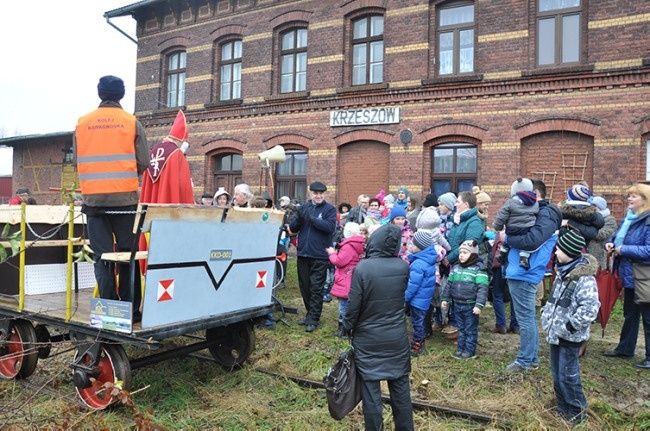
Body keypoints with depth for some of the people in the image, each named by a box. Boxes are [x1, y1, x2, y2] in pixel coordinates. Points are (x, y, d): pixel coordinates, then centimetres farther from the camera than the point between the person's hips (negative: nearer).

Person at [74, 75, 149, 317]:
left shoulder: (82, 124, 5)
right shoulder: (132, 123, -2)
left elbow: (77, 160, 8)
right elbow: (143, 163, -4)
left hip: (94, 199, 2)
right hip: (126, 198, -2)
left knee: (102, 256, 7)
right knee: (128, 254, 7)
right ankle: (130, 310, 9)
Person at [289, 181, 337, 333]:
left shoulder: (330, 209, -2)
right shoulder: (304, 207, 9)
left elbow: (330, 227, -18)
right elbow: (292, 228, 5)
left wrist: (313, 218, -23)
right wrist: (298, 218, -15)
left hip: (320, 255, -5)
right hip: (303, 253, 5)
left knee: (316, 288, -2)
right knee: (304, 286, 14)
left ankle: (313, 319, 4)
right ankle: (311, 313, 28)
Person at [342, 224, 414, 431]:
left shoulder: (362, 268, -19)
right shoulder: (403, 267, -8)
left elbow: (353, 304, -13)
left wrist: (347, 328, 1)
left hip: (368, 338, -3)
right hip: (397, 337, 3)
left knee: (370, 387, 10)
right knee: (400, 385, 17)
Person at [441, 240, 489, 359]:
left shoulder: (478, 269, -12)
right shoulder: (455, 268, 8)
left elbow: (482, 289, -17)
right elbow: (449, 284, 15)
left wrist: (479, 305, -22)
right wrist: (445, 298, 13)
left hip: (471, 305, -6)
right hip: (457, 304, 6)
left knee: (471, 330, 6)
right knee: (461, 328, 17)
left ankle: (470, 351, 17)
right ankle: (461, 348, 28)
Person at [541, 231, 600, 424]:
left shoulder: (584, 278, -21)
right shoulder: (563, 272, 8)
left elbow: (590, 308, -26)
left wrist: (571, 325, -21)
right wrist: (546, 315, 12)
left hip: (569, 337, -9)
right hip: (556, 333, 9)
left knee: (568, 375, 0)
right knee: (557, 374, 17)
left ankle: (577, 411, 18)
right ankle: (563, 406, 32)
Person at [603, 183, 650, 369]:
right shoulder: (628, 218, 9)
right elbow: (618, 236, 21)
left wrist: (623, 249, -22)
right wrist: (611, 242, 0)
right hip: (629, 274, 9)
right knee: (630, 314, 20)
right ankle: (625, 349, 33)